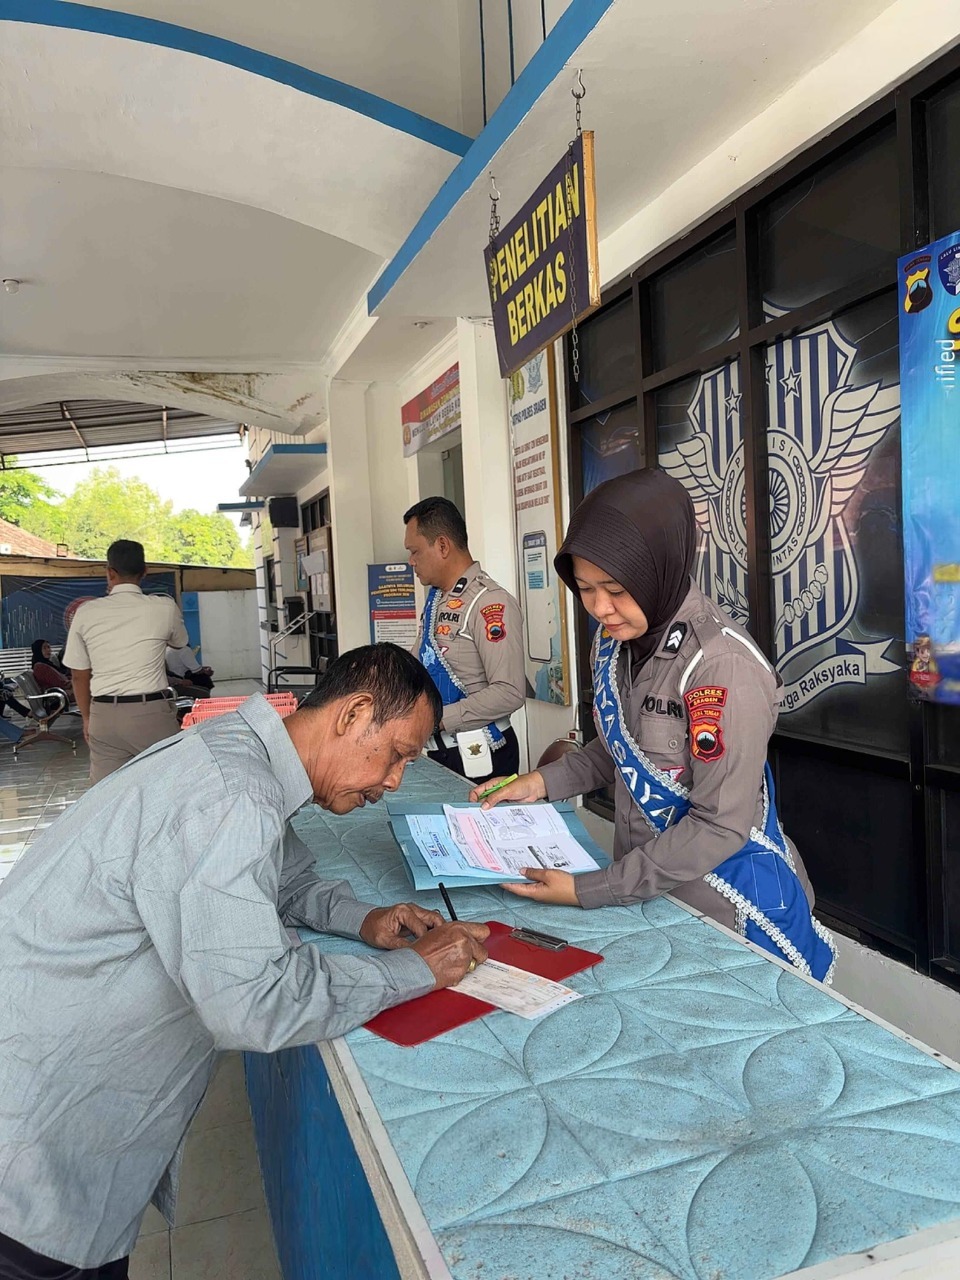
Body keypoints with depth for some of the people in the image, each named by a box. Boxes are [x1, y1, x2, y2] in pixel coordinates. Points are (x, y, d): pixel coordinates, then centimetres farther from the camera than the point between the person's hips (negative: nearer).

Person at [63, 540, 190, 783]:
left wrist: (87, 718, 22)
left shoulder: (86, 613, 0)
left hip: (104, 714, 2)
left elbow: (79, 675, 8)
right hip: (152, 712, -2)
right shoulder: (164, 607, -4)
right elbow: (179, 642, 19)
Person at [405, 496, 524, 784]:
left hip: (478, 757, -8)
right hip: (437, 749, 8)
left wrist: (435, 718, -20)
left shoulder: (490, 603, -19)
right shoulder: (435, 598, 8)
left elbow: (509, 692, -24)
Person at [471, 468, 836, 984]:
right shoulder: (614, 641, -2)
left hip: (728, 903, -6)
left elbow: (719, 825, -24)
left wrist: (589, 891, -22)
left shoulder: (723, 665, -26)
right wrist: (546, 781, -3)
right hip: (642, 885, 7)